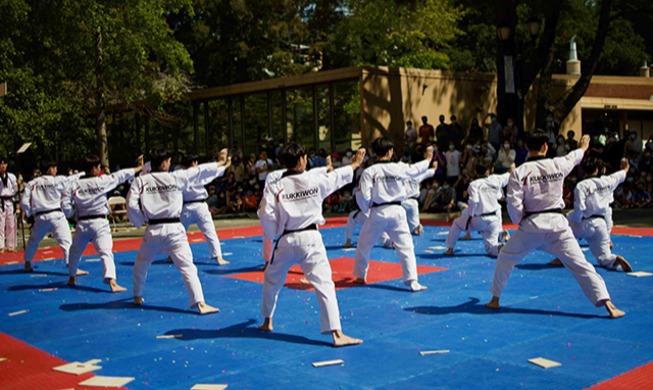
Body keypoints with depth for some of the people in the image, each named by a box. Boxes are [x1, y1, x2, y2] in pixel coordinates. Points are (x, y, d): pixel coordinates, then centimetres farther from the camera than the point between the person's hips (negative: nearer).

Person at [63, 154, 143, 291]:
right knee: (106, 252, -10)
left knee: (75, 251, 23)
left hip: (82, 223, 4)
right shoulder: (102, 181, -7)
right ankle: (112, 282, -24)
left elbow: (65, 205, -2)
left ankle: (72, 278, 39)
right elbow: (121, 175, 2)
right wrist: (140, 167, 13)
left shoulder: (73, 185, -1)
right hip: (99, 223, -3)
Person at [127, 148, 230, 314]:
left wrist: (140, 222, 12)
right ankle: (200, 303, -17)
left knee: (141, 265, 26)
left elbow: (131, 205, -6)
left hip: (152, 231, 2)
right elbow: (200, 171, 7)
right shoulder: (175, 177, -2)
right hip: (173, 230, -2)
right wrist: (220, 163, 20)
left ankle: (137, 297, 39)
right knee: (187, 266, -7)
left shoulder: (140, 181, 0)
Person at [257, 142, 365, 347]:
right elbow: (339, 176, 14)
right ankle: (337, 334, -11)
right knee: (324, 284, -5)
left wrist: (274, 235, 11)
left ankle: (267, 321, 40)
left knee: (272, 280, 24)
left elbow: (266, 216, -8)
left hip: (286, 241, 2)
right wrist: (355, 163, 33)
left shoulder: (274, 187, -5)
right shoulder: (315, 181, -3)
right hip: (310, 239, -2)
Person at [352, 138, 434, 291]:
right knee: (406, 247, 5)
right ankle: (412, 281, -3)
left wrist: (366, 211, 11)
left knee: (364, 245, 19)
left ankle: (360, 276, 31)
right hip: (396, 211, 1)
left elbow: (363, 197, -10)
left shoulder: (369, 172, -8)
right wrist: (428, 159, 37)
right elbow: (416, 169, 18)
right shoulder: (399, 168, -3)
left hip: (377, 213, 0)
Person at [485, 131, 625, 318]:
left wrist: (519, 222, 8)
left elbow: (513, 204, -11)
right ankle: (609, 305, -3)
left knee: (505, 259, 19)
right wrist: (583, 148, 47)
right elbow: (573, 157, 25)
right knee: (580, 264, 2)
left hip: (531, 226, -1)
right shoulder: (558, 165, 1)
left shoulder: (519, 172, -7)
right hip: (557, 224, 1)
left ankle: (495, 300, 25)